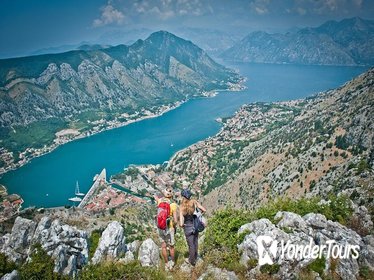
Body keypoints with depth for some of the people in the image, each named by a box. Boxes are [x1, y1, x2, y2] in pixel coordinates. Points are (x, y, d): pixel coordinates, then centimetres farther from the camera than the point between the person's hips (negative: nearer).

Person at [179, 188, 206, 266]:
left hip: (188, 228, -3)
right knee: (195, 242, 25)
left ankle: (192, 261, 35)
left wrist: (182, 225, -1)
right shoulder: (194, 202, -15)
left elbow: (181, 224, -23)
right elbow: (204, 210, -10)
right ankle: (195, 258, 46)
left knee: (191, 245, 16)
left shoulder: (181, 207, -21)